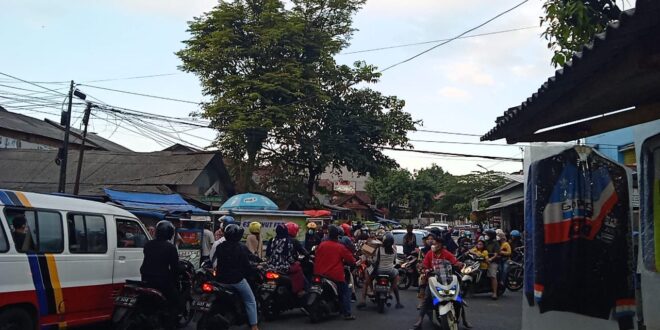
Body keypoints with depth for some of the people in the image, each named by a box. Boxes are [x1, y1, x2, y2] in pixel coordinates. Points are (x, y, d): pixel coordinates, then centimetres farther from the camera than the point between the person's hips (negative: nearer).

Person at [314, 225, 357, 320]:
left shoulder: (321, 245, 2)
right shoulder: (341, 247, -8)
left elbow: (316, 258, 13)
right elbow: (351, 260, -3)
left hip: (321, 274, 4)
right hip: (336, 275, -4)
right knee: (345, 291, 7)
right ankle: (347, 314, -2)